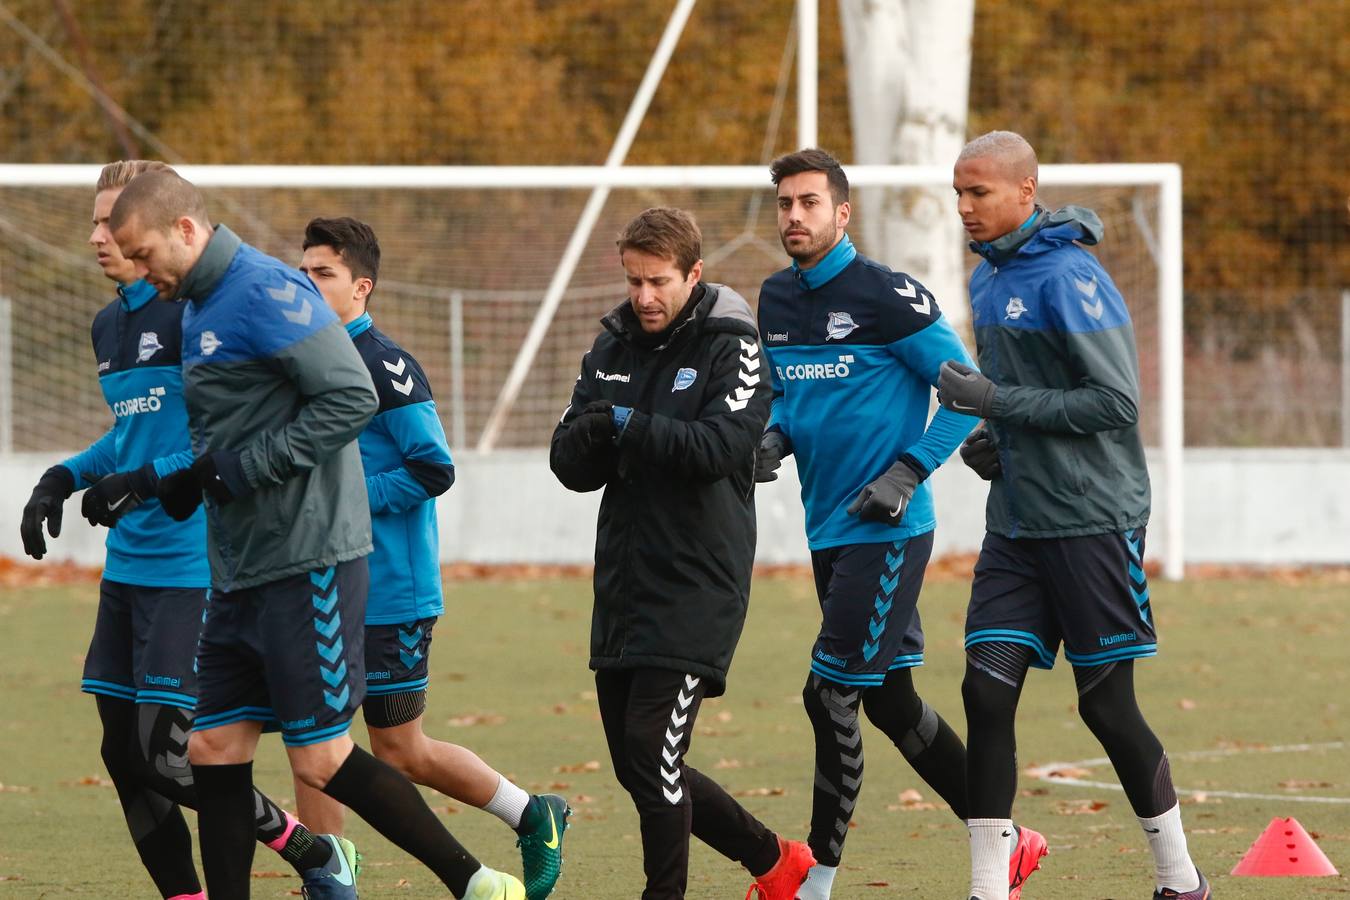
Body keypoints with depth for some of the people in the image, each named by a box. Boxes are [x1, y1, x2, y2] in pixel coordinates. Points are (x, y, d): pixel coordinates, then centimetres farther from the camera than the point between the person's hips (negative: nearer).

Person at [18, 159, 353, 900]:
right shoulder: (110, 325, 14)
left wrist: (145, 480, -24)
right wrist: (65, 477, 14)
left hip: (189, 568, -9)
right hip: (128, 564, 9)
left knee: (167, 757, -10)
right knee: (126, 754, 6)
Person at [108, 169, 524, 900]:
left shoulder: (265, 292, -15)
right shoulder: (198, 310, 16)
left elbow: (351, 397, -21)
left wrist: (237, 469, -20)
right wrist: (179, 483, 8)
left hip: (308, 565, -10)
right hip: (240, 570, 10)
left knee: (321, 761, -8)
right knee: (215, 749, 6)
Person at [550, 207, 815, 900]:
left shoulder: (733, 349, -5)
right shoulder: (611, 349, 12)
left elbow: (721, 446, -19)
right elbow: (569, 466, 7)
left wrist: (628, 425, -23)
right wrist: (590, 436, -15)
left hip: (698, 588, -7)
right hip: (622, 584, 7)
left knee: (651, 750, -15)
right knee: (639, 768, 10)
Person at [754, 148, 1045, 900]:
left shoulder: (886, 296, -12)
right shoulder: (776, 300, 10)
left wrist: (908, 473, -17)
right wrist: (775, 439, 2)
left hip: (887, 529, -8)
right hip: (828, 528, 8)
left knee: (833, 696, -10)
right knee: (889, 699, 12)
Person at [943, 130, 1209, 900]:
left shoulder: (1068, 279, -16)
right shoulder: (989, 279, 11)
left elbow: (1117, 402, -20)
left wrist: (996, 402, -19)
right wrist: (992, 440, 5)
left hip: (1093, 523, -7)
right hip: (1018, 520, 7)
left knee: (1107, 703, 1)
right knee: (987, 690, -2)